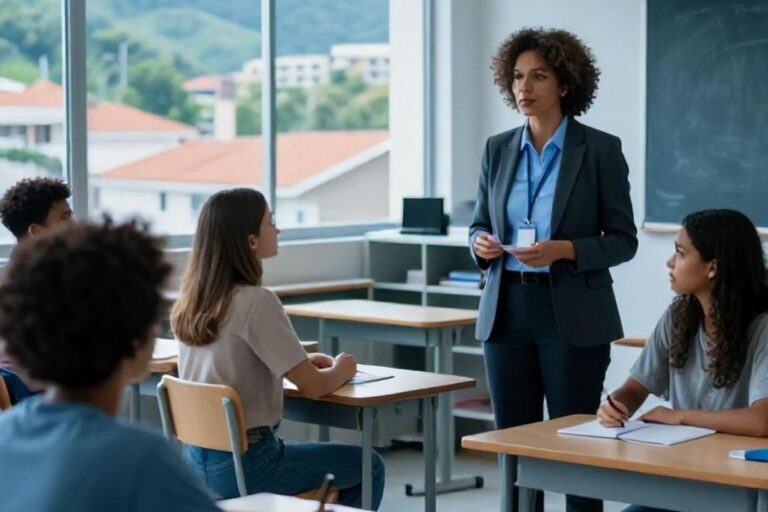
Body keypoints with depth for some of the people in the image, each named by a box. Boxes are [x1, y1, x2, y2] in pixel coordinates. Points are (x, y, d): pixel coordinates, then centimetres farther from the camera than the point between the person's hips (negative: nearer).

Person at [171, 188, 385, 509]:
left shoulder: (192, 300, 3)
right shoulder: (256, 302, -20)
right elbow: (312, 387, -17)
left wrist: (301, 362, 13)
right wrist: (342, 370, 4)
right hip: (244, 464, -8)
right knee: (368, 467, 11)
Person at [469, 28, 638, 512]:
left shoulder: (601, 149, -5)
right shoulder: (498, 148, 8)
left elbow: (623, 240, -5)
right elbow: (479, 225, 14)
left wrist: (564, 250, -20)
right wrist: (481, 243, -9)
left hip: (572, 314, -4)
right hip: (507, 309, 4)